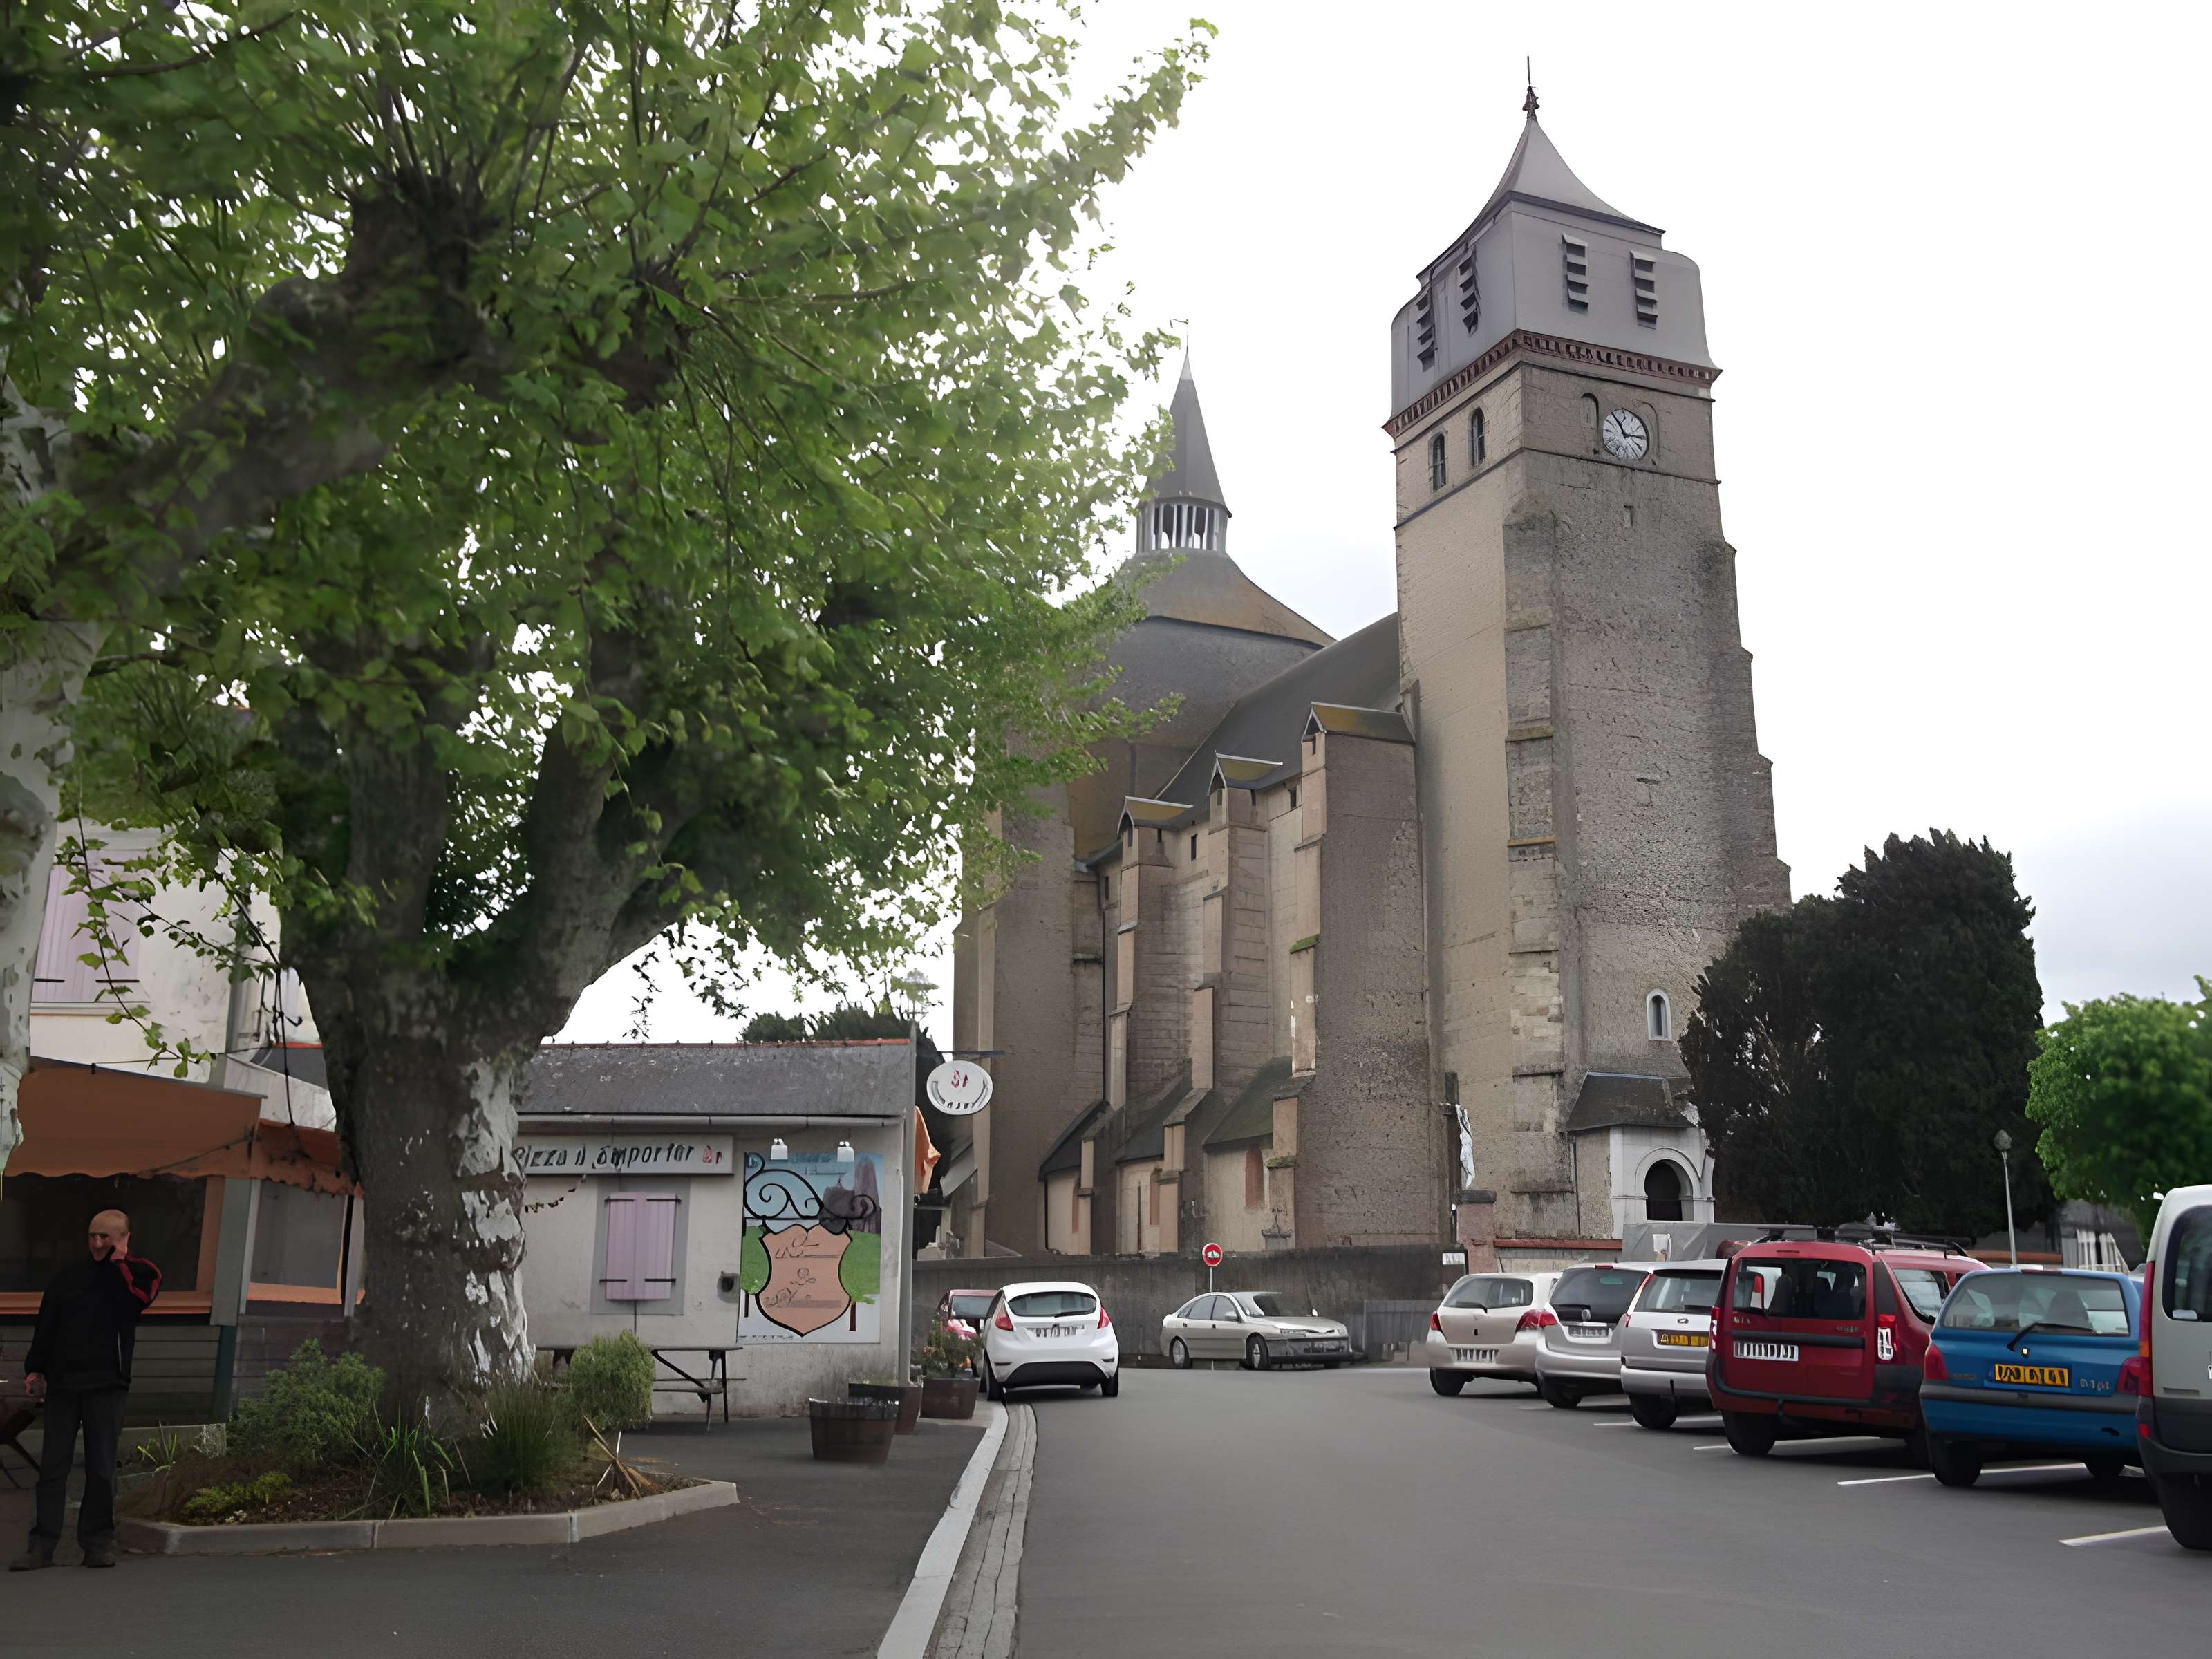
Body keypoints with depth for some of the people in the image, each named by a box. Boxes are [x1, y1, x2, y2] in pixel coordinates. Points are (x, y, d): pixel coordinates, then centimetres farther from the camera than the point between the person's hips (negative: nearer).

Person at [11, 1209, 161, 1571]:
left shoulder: (138, 1273, 6)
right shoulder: (70, 1276, 13)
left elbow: (134, 1298, -18)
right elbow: (45, 1326, 13)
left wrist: (119, 1261, -5)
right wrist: (34, 1368, 4)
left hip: (106, 1387, -3)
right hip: (62, 1384, 3)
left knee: (101, 1469, 1)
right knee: (52, 1467, 1)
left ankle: (98, 1542, 7)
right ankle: (43, 1545, 3)